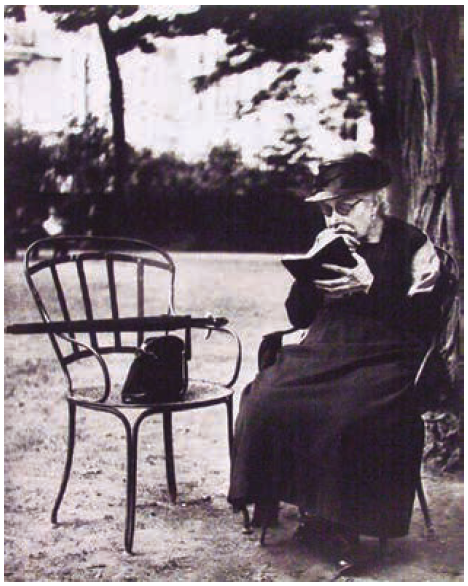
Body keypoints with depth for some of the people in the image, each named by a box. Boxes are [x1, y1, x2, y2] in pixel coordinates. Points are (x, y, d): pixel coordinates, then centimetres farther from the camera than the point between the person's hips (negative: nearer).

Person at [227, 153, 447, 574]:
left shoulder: (413, 246, 3)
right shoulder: (330, 244, 17)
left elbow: (423, 319, -7)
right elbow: (298, 316, 15)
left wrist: (370, 287, -16)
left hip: (383, 361, -5)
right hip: (324, 353, 5)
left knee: (344, 420, -34)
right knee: (263, 402, -22)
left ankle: (340, 523, -14)